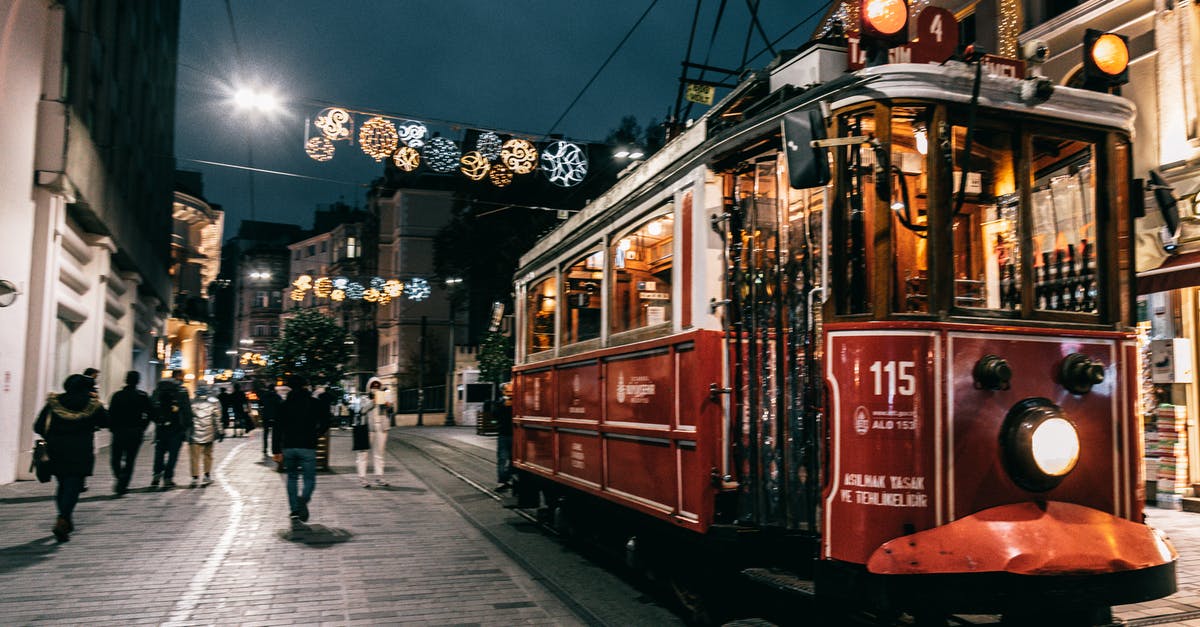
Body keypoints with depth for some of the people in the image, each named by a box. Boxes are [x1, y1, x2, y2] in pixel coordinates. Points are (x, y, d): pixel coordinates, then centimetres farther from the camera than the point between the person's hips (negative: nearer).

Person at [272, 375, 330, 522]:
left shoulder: (284, 405, 7)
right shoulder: (316, 404, 0)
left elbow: (277, 429, 4)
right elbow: (325, 423, -1)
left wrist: (276, 450, 5)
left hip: (288, 447, 3)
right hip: (307, 447, -3)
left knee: (292, 478, 19)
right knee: (309, 479, 2)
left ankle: (294, 509, 15)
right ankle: (303, 499, -29)